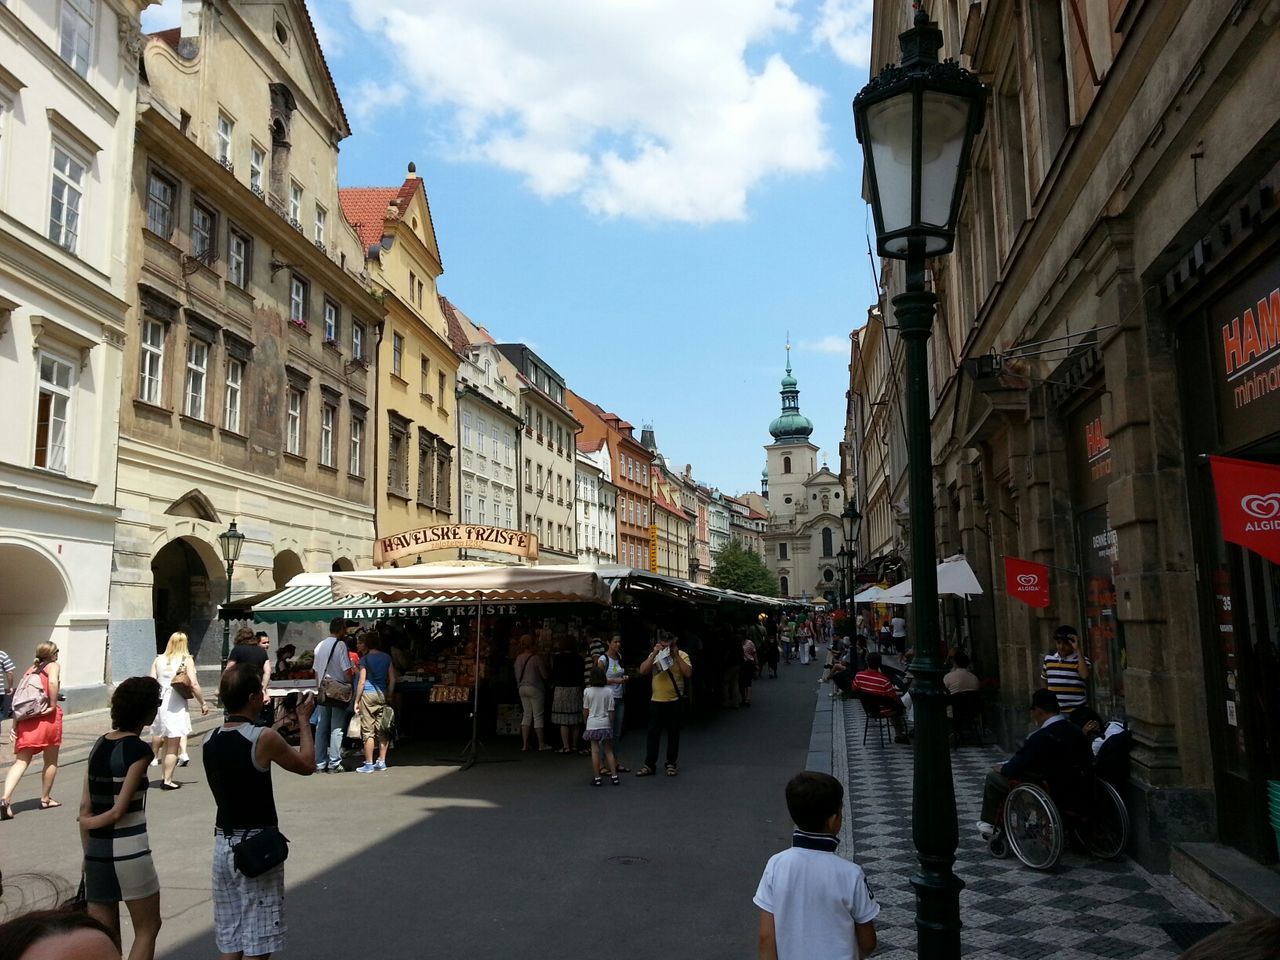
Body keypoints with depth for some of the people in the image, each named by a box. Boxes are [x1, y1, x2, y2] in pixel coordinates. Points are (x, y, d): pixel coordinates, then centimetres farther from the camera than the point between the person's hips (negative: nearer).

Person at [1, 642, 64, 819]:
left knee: (21, 761, 2)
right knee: (51, 761, 14)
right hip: (48, 718, -4)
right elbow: (53, 682, -23)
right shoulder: (54, 666, 0)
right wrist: (53, 705, -13)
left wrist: (15, 725, 12)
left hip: (26, 719, 5)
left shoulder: (30, 670, 17)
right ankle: (45, 799, 23)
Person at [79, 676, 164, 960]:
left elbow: (85, 807, 8)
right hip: (128, 850, -7)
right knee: (147, 929, 10)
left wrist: (88, 854, 13)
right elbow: (119, 811, -15)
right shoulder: (138, 749, -14)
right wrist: (89, 822, 4)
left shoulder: (100, 744, 7)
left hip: (96, 850, 7)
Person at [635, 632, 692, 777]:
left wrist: (676, 656, -20)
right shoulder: (654, 655, 3)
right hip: (656, 701, 2)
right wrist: (654, 653, -18)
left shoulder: (682, 655, -4)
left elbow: (688, 673, -16)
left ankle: (671, 763, 21)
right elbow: (643, 670, -9)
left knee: (673, 733, 8)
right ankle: (649, 765, 11)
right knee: (653, 733, 4)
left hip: (675, 701, -2)